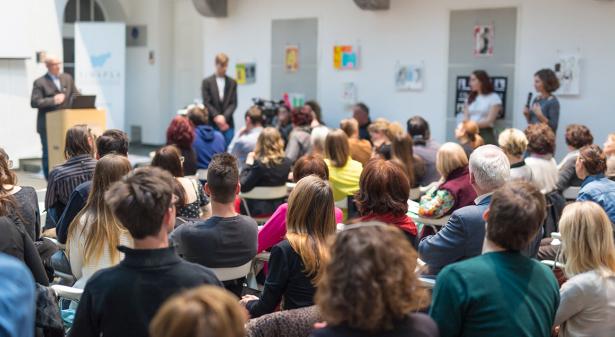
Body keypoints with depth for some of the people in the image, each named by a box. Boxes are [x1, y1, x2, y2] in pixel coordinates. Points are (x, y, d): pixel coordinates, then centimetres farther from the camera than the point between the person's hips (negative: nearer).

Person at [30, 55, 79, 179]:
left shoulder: (67, 78, 12)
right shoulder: (39, 82, -4)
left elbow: (76, 94, 16)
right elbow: (34, 102, -11)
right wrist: (52, 100, -19)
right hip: (48, 126, -4)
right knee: (49, 154, 1)